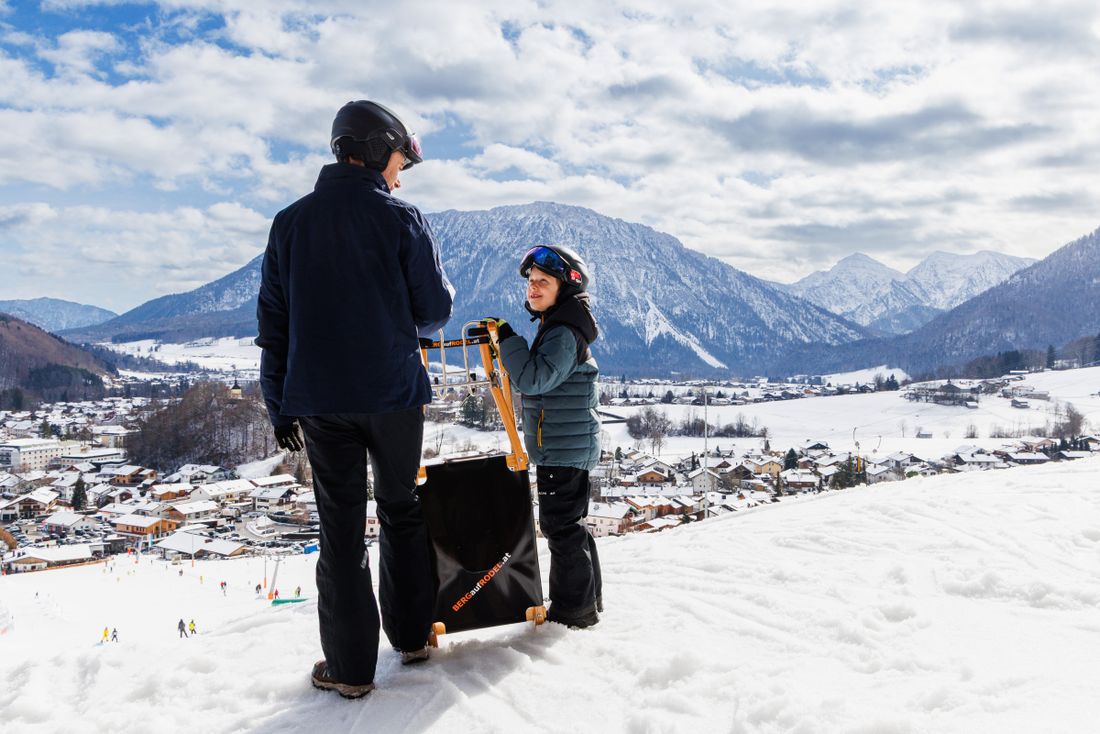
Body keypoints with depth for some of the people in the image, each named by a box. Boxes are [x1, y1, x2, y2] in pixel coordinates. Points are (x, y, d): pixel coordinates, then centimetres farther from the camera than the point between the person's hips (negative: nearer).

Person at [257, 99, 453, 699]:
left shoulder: (290, 222, 5)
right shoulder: (402, 220, -5)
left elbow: (273, 322, 5)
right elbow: (435, 309, -3)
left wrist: (280, 404, 10)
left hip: (320, 399, 2)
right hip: (394, 392, -1)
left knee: (341, 528, 6)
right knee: (401, 513, 16)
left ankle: (350, 667, 9)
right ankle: (412, 637, 25)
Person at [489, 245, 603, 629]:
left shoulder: (564, 333, -18)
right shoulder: (556, 326, 15)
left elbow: (533, 379, -28)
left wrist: (508, 337, -23)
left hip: (564, 448, -11)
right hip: (563, 447, 11)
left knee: (561, 524, -3)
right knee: (568, 523, 18)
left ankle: (575, 608, 8)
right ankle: (587, 599, 30)